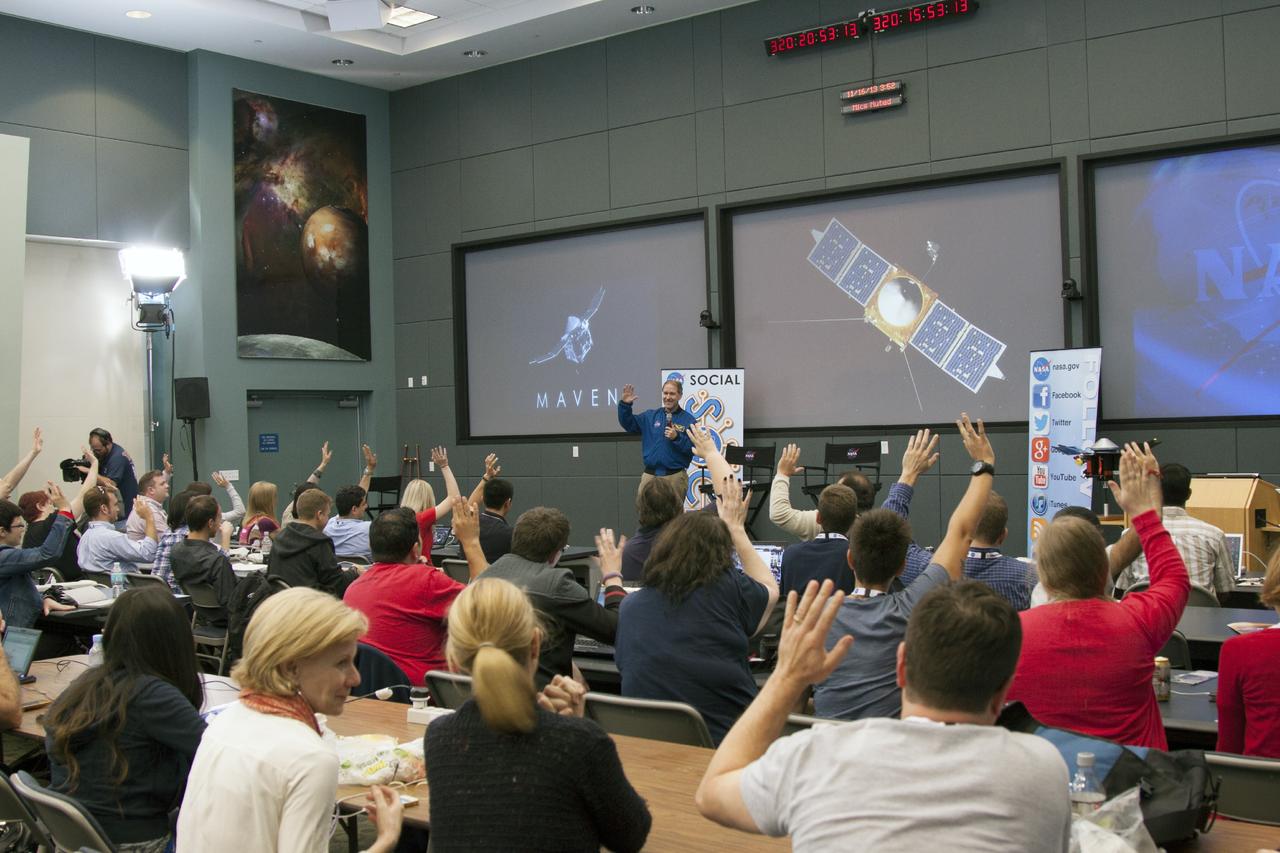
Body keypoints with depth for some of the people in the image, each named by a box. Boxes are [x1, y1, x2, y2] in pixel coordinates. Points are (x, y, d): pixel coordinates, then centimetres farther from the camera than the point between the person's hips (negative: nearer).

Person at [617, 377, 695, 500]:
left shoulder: (689, 420, -2)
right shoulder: (651, 416, 10)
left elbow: (695, 448, -8)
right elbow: (628, 424, 6)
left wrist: (677, 437, -20)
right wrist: (625, 404, -8)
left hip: (675, 476, -3)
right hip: (650, 475, 3)